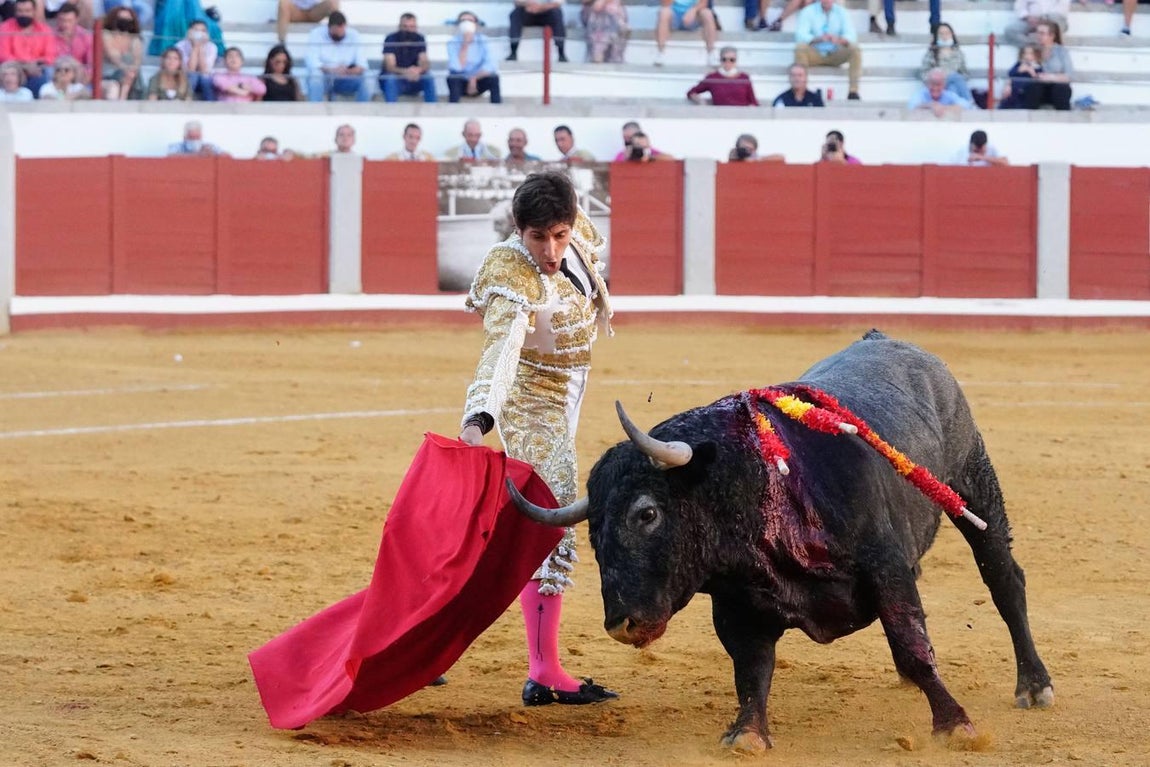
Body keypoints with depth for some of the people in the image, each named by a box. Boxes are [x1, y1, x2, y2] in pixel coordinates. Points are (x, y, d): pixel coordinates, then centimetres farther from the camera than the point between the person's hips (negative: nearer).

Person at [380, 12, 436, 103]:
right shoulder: (391, 39, -15)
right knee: (390, 79, -36)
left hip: (413, 81, 3)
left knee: (429, 78, -25)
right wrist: (405, 72, -44)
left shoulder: (419, 39, -4)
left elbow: (425, 64, -11)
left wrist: (419, 70, -37)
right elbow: (390, 67, -23)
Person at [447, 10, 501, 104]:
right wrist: (465, 45, -25)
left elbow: (490, 66, -18)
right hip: (461, 84, -1)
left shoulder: (483, 41, -5)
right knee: (452, 78, -34)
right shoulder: (453, 43, -9)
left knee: (494, 77, -30)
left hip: (479, 82, 1)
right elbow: (457, 67, -23)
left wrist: (474, 79, -28)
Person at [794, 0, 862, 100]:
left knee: (855, 49, -25)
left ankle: (853, 91, -30)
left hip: (835, 55, 2)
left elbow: (851, 36, -8)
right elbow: (800, 35, -15)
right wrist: (818, 39, -33)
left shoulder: (841, 12, 2)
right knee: (800, 48, -32)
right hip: (814, 54, -2)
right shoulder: (808, 11, -3)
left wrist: (839, 40, -31)